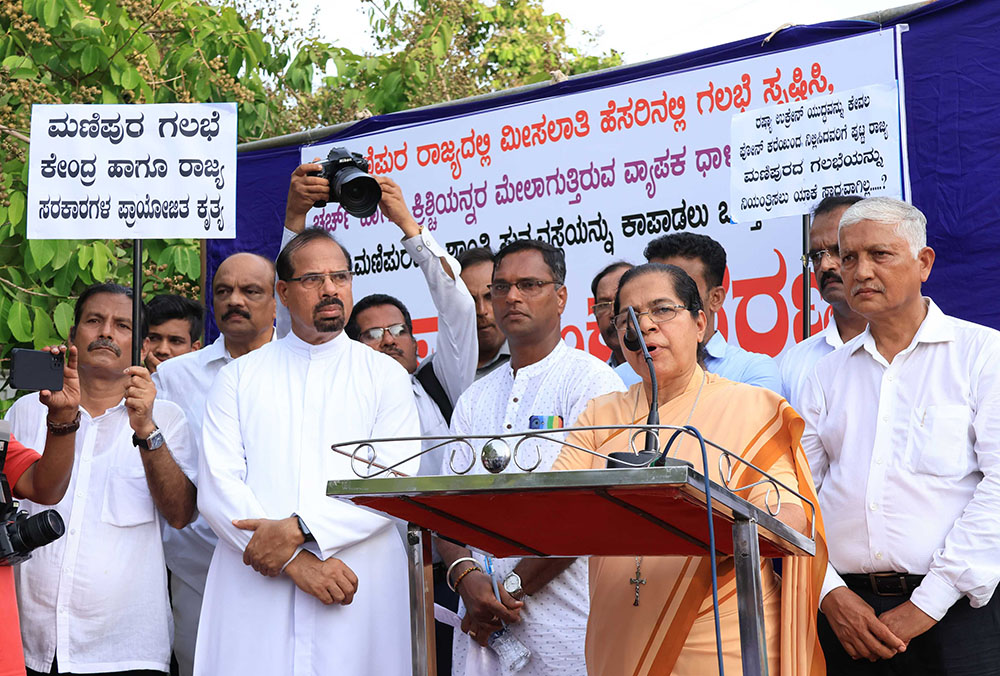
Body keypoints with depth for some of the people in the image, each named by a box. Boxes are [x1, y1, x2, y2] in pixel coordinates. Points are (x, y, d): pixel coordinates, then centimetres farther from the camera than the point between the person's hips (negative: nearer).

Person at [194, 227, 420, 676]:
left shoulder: (386, 376, 9)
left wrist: (298, 530, -15)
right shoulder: (239, 377, 11)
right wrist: (296, 560, -13)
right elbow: (217, 487, -1)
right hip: (255, 588, 1)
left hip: (358, 595, 0)